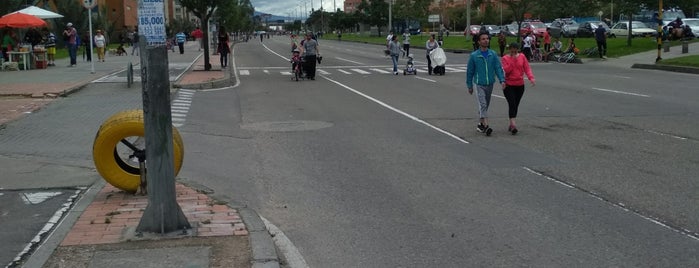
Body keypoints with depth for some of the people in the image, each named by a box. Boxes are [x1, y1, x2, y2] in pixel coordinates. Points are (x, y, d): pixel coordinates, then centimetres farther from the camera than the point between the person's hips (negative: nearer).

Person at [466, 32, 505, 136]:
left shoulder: (493, 54, 1)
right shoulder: (474, 56, -5)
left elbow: (498, 68, -1)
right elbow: (469, 71, 1)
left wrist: (502, 80, -16)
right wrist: (469, 86, 4)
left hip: (490, 84, 4)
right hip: (479, 85, -4)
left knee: (486, 105, 14)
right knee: (483, 105, -14)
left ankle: (481, 123, 29)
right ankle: (486, 126, -19)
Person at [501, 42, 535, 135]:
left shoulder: (522, 57, 3)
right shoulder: (505, 58, -3)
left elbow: (527, 68, -2)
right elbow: (506, 70, -15)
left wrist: (531, 77, -17)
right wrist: (513, 61, -19)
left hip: (520, 85, 3)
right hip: (509, 85, -3)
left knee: (516, 105, 8)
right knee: (512, 103, -15)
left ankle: (511, 125, 20)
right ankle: (513, 124, -20)